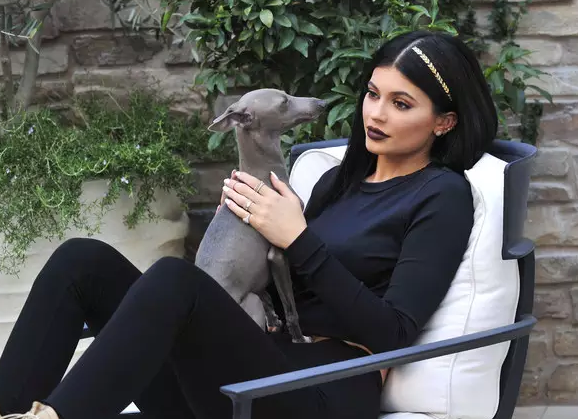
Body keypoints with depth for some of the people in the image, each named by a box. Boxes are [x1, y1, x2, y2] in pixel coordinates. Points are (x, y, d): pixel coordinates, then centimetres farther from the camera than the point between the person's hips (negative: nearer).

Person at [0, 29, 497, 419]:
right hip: (264, 367, 7)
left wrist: (298, 239, -10)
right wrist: (241, 224, 6)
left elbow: (393, 333, -8)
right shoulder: (340, 178, 24)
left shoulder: (443, 196, 4)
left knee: (172, 277, -33)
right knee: (84, 261, -13)